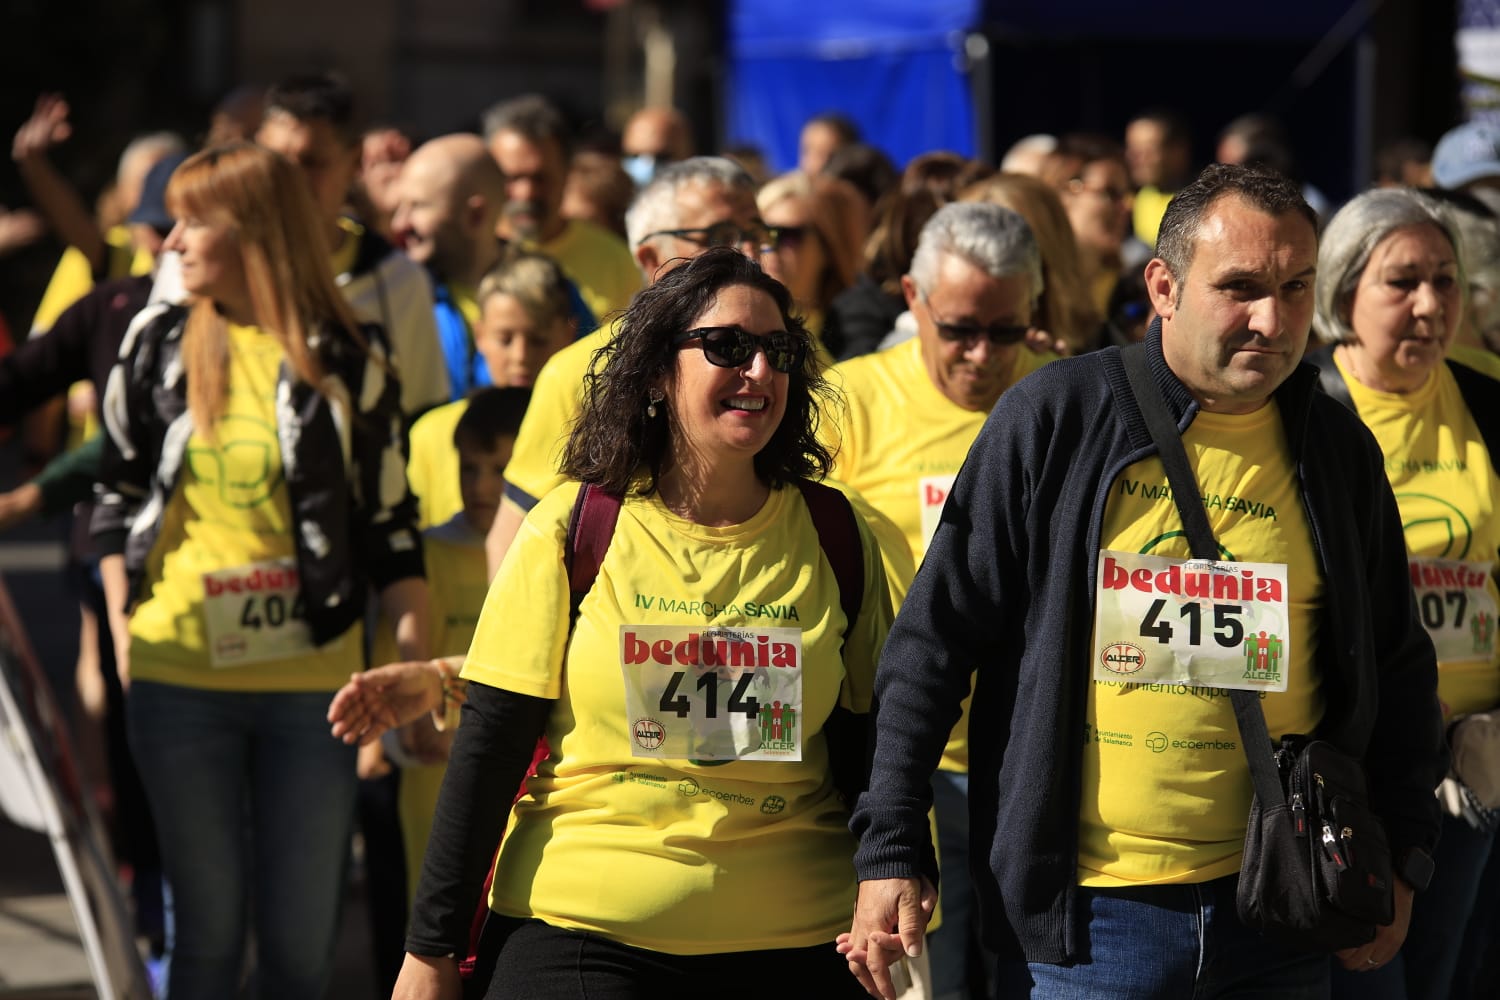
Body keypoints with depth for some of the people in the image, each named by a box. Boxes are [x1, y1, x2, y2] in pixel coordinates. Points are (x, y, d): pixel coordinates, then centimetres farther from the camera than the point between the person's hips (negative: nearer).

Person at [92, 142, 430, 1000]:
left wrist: (419, 672, -4)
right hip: (179, 678, 1)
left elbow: (392, 526, 1)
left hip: (312, 680, -1)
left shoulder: (348, 360, -2)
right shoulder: (158, 344, 5)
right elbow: (119, 496, 12)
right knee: (208, 920, 7)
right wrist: (122, 637, 6)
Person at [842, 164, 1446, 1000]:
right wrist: (892, 851, -6)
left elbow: (1400, 671, 17)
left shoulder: (1339, 451, 7)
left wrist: (1402, 859, 8)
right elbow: (935, 640, -2)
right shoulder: (1055, 418, -4)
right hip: (1084, 912, -3)